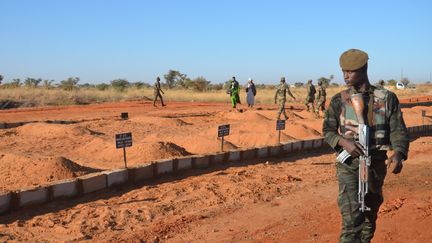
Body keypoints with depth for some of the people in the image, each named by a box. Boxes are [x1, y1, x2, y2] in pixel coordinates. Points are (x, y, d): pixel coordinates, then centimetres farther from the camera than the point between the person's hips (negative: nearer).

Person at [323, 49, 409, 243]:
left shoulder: (387, 98, 1)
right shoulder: (339, 100, 1)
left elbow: (398, 130, -4)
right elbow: (328, 130, 2)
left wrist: (398, 154, -24)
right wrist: (344, 142, -20)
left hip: (377, 163, 2)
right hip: (349, 163, -2)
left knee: (370, 215, 16)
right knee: (352, 217, -13)